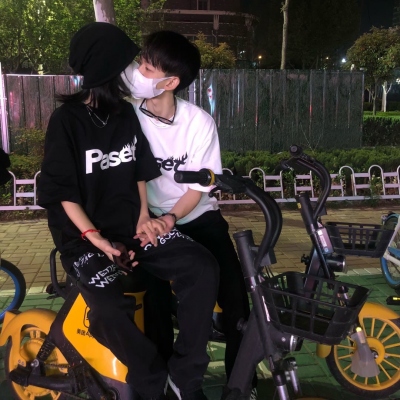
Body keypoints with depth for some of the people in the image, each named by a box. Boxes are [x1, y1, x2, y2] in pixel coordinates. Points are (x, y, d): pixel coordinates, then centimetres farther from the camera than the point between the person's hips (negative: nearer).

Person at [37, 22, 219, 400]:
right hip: (86, 236, -4)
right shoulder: (67, 120, -8)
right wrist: (98, 240, -20)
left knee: (202, 268, -19)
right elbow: (62, 192, -10)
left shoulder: (126, 114, 7)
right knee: (110, 311, -32)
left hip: (131, 224, 5)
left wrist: (143, 216, -1)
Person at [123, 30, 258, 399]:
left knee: (235, 293, -11)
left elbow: (199, 188, -8)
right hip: (150, 220, 0)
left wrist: (171, 218, -26)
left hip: (197, 216, 1)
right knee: (155, 298, -16)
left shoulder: (200, 122, -10)